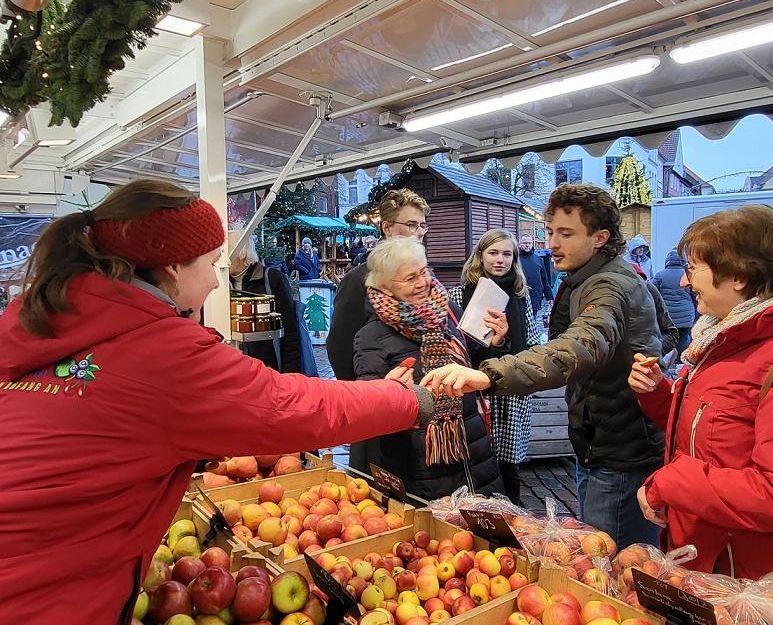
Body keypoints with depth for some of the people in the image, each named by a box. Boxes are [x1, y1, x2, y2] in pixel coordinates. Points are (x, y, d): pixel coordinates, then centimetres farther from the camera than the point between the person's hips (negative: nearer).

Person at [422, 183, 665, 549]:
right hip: (600, 448, 10)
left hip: (623, 458, -10)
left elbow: (581, 347, -46)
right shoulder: (583, 281, 11)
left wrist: (490, 375, -59)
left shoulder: (610, 286, -23)